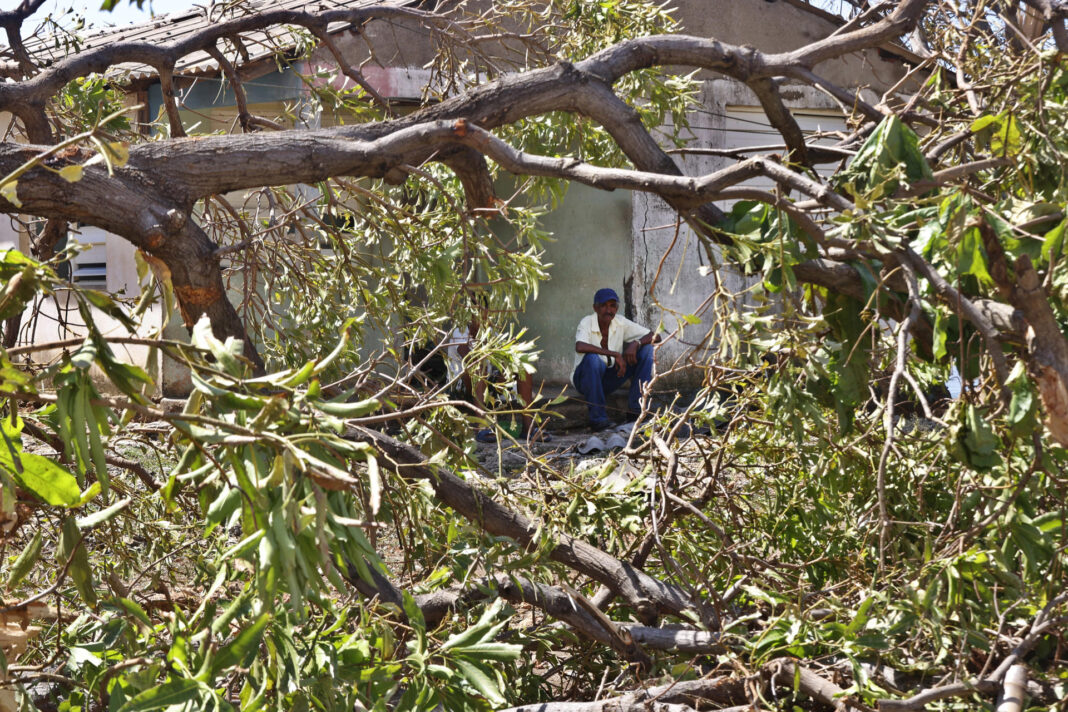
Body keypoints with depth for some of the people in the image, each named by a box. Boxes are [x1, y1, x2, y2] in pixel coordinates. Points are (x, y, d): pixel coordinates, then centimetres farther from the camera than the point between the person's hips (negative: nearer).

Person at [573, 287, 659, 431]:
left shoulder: (621, 323, -5)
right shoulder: (587, 322, -17)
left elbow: (655, 337, -5)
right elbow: (579, 347, -39)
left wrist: (636, 343, -26)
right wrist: (614, 354, -37)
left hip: (609, 379, 5)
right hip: (585, 379, -5)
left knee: (646, 349, -10)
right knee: (592, 358, -38)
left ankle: (636, 410, -13)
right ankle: (597, 418, -28)